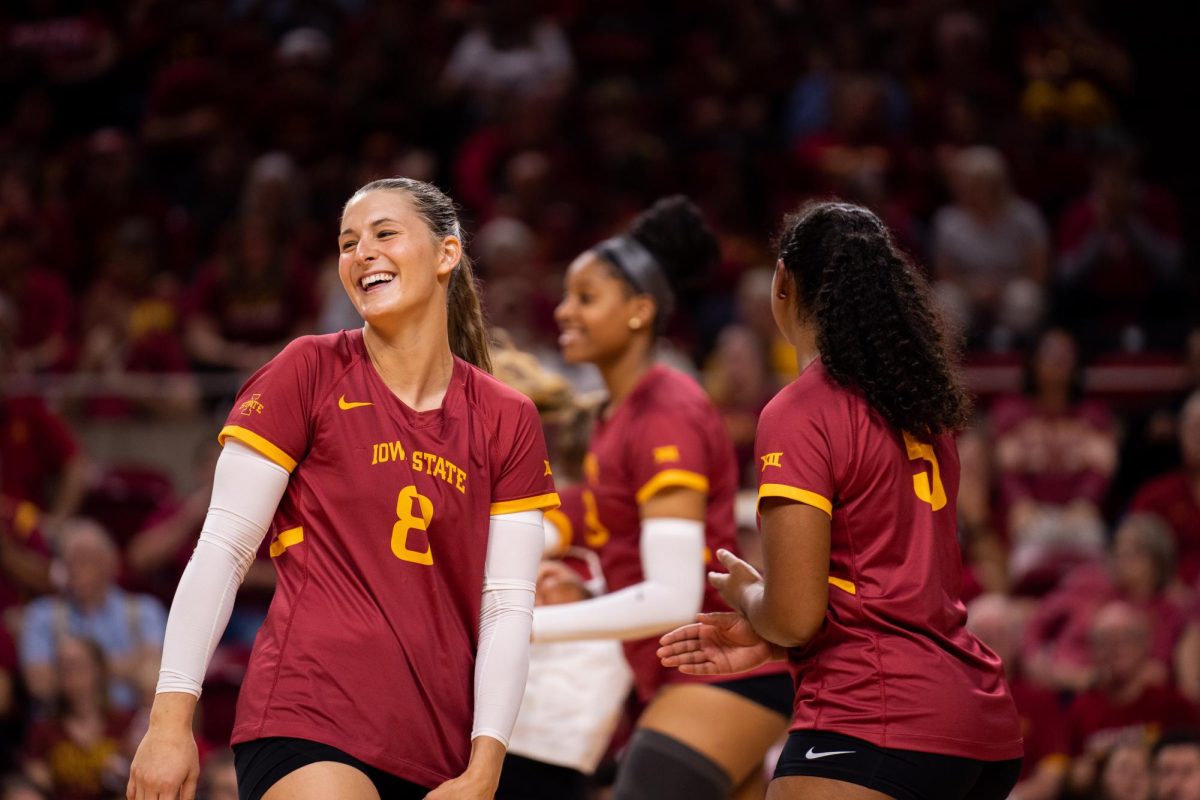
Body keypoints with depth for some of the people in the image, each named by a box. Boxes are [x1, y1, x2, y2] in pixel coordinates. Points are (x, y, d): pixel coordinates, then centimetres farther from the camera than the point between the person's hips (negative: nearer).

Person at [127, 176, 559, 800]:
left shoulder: (508, 421, 9)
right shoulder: (311, 371, 3)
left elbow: (508, 605, 5)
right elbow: (222, 550, 0)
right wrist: (171, 719, -7)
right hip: (310, 718, -3)